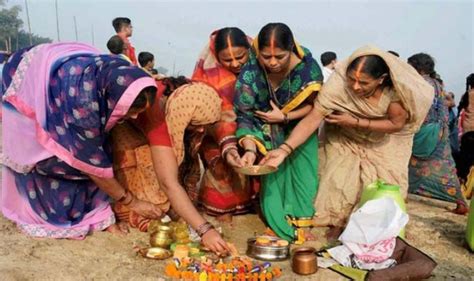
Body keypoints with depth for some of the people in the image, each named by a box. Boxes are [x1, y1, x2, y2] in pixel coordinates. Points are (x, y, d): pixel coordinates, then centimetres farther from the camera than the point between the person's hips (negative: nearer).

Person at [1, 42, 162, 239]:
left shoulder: (112, 73, -25)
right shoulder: (83, 102, -44)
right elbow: (94, 164, -32)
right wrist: (132, 202, -24)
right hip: (28, 92, -5)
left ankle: (94, 212, 6)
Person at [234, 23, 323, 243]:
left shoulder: (307, 67, -25)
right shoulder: (249, 69, -29)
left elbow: (314, 105, -11)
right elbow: (244, 115, -26)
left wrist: (285, 117, -23)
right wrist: (250, 149, -39)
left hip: (298, 125, 1)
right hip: (266, 133, -1)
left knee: (302, 165, -13)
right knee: (272, 173, -12)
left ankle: (300, 219, 2)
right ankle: (284, 225, 1)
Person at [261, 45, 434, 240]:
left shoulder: (396, 86, -33)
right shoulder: (339, 81, -35)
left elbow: (396, 124, -22)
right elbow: (312, 118, -38)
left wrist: (355, 122, -31)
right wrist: (284, 149, -49)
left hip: (384, 140, 1)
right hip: (346, 138, 0)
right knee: (340, 179, -10)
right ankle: (338, 223, 15)